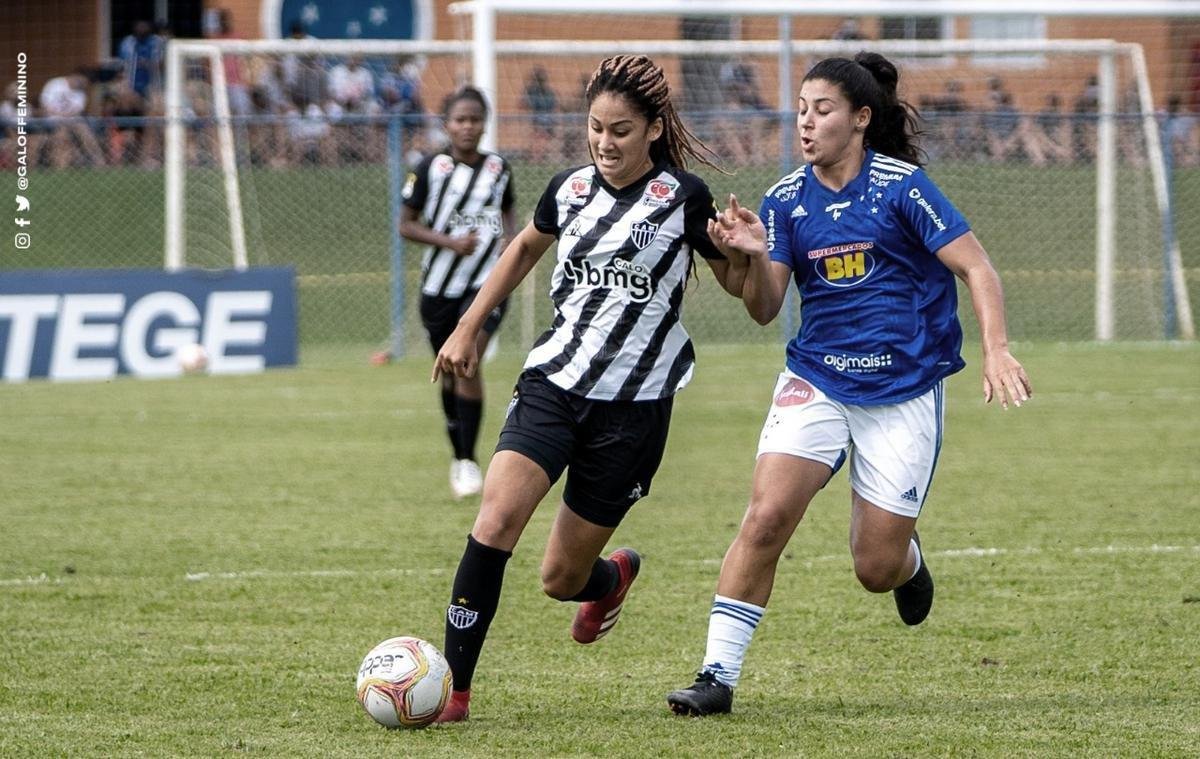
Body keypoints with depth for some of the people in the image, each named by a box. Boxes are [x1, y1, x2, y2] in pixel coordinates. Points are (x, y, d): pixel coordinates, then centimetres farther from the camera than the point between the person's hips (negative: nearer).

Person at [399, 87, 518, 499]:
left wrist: (511, 238, 0)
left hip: (488, 282, 0)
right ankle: (459, 456, 31)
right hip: (440, 284, 0)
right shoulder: (431, 169, -6)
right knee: (449, 371, 11)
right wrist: (450, 241, -17)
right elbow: (406, 224, -3)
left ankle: (469, 460, -16)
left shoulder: (499, 168, 3)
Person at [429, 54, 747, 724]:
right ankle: (453, 688, -17)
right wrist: (469, 329, 25)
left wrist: (746, 252, -19)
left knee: (561, 579, 3)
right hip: (554, 383, 3)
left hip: (635, 407, -3)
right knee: (497, 520, -21)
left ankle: (613, 577, 42)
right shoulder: (571, 190, 4)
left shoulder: (683, 197, -7)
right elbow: (527, 247, 25)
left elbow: (736, 283, 4)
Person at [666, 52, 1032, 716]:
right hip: (815, 381, 3)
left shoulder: (900, 186, -9)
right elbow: (764, 310, 0)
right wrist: (753, 257, -21)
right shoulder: (786, 200, 2)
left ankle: (907, 560, 39)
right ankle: (718, 674, -15)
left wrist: (996, 351, -21)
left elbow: (975, 268, -8)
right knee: (766, 516, -19)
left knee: (876, 571, 0)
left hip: (903, 393, -3)